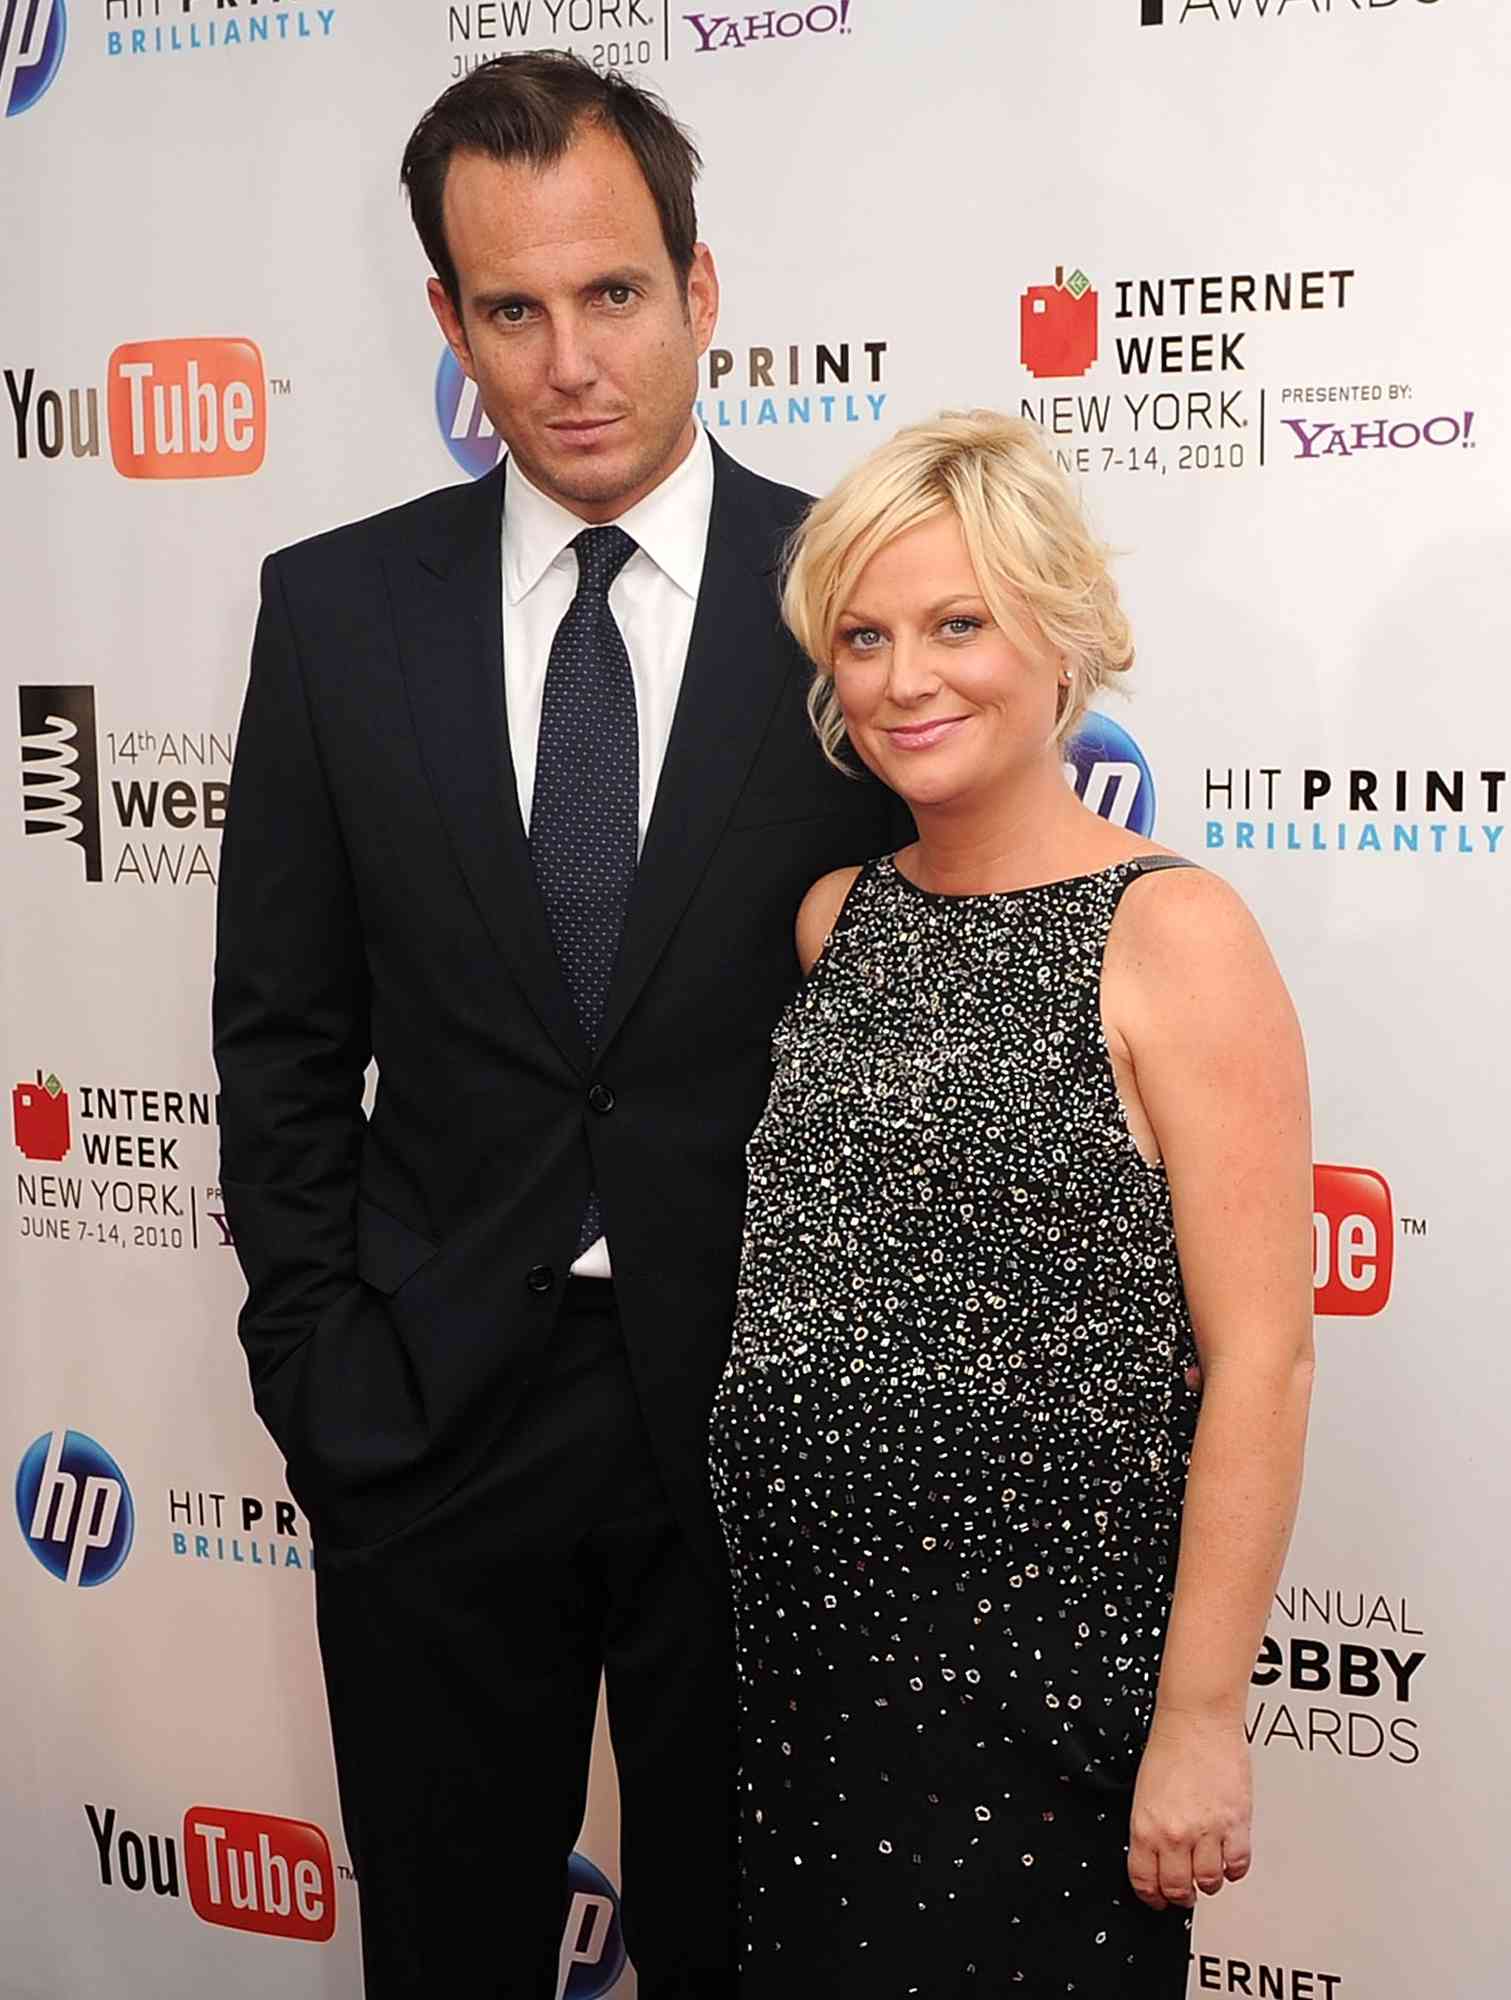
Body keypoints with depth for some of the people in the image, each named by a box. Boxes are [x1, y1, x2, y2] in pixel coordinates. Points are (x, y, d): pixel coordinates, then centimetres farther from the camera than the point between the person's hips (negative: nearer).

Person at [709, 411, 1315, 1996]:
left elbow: (1260, 1360, -14)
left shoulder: (1175, 936, -12)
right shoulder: (833, 917, 7)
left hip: (1040, 1670, -6)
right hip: (794, 1642, 6)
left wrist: (1200, 1719, -15)